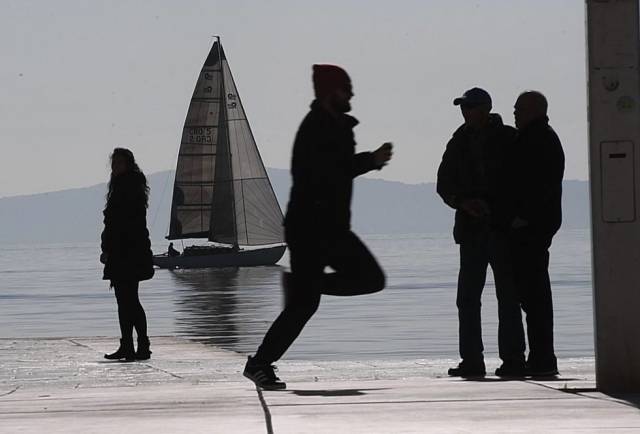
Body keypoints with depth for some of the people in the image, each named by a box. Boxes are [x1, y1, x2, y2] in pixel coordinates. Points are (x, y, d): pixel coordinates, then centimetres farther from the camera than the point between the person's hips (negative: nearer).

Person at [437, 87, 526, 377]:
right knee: (467, 297, 1)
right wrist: (464, 202, -9)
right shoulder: (460, 142, 10)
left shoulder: (509, 139, -1)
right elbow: (444, 184, 9)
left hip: (503, 229, -4)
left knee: (508, 296, -2)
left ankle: (512, 358, 1)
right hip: (472, 228, 4)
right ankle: (471, 359, 5)